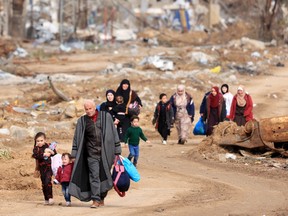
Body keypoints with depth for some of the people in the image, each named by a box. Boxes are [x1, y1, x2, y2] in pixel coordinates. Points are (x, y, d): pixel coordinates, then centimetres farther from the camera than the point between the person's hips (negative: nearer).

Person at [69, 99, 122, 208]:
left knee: (104, 175, 5)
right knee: (94, 175, -10)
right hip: (91, 153, 0)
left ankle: (102, 198, 17)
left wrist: (117, 151, 2)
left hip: (105, 152, 0)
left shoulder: (106, 116, 3)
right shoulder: (82, 121, 6)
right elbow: (77, 138, 9)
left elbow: (113, 133, 5)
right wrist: (74, 154, 4)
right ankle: (96, 199, -12)